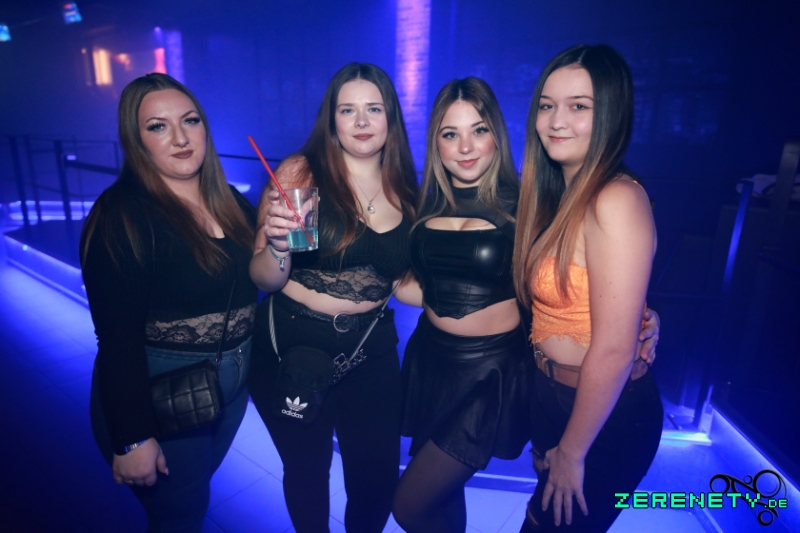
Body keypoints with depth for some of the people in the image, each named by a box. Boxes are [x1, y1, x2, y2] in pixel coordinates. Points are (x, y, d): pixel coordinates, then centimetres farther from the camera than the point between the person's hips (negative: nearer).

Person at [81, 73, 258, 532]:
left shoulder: (231, 202, 1)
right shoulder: (122, 215, -19)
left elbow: (260, 279, 9)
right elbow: (117, 336, -20)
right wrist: (132, 439, -19)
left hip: (234, 385, 6)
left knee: (196, 492, 28)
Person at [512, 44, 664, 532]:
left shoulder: (616, 201, -25)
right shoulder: (558, 193, 1)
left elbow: (613, 351, -25)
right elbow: (553, 305, 2)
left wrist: (572, 452, -12)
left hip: (604, 415, -7)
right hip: (552, 395, 7)